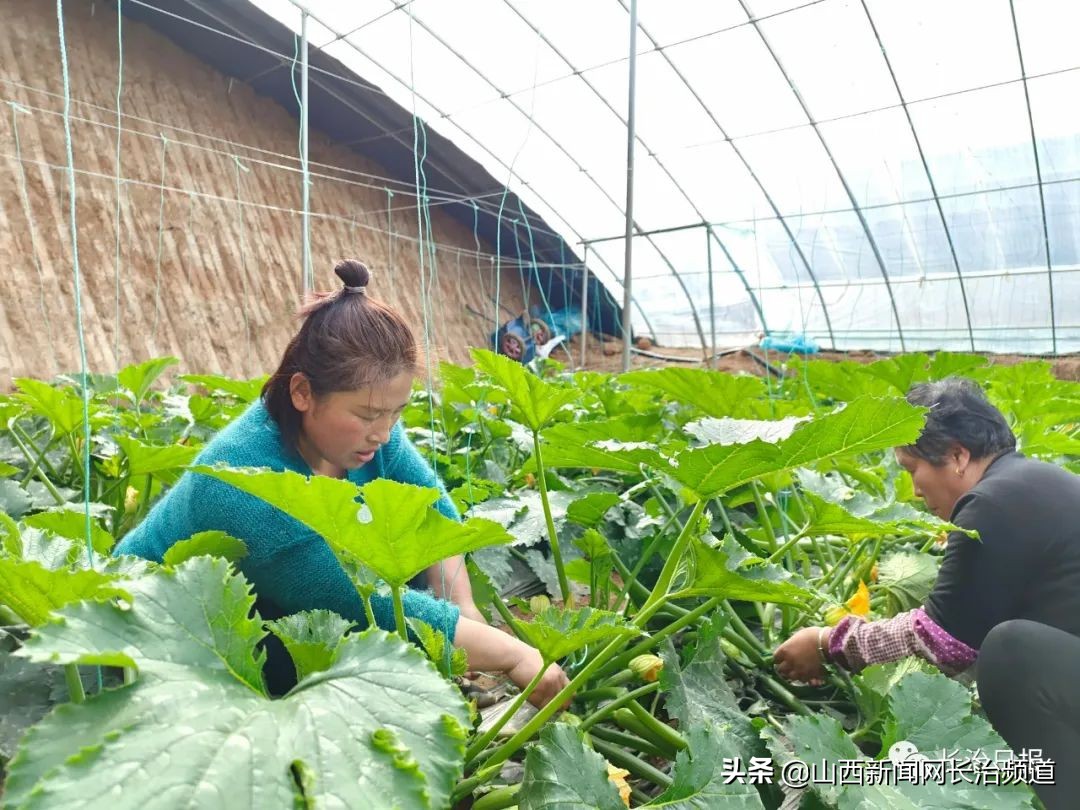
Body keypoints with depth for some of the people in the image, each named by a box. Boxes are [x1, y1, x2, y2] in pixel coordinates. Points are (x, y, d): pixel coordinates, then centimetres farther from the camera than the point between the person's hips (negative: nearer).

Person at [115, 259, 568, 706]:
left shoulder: (358, 427, -18)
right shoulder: (248, 486, -38)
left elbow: (433, 512, -9)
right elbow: (377, 609, -37)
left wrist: (463, 609, -22)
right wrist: (512, 655, -32)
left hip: (270, 615, 7)